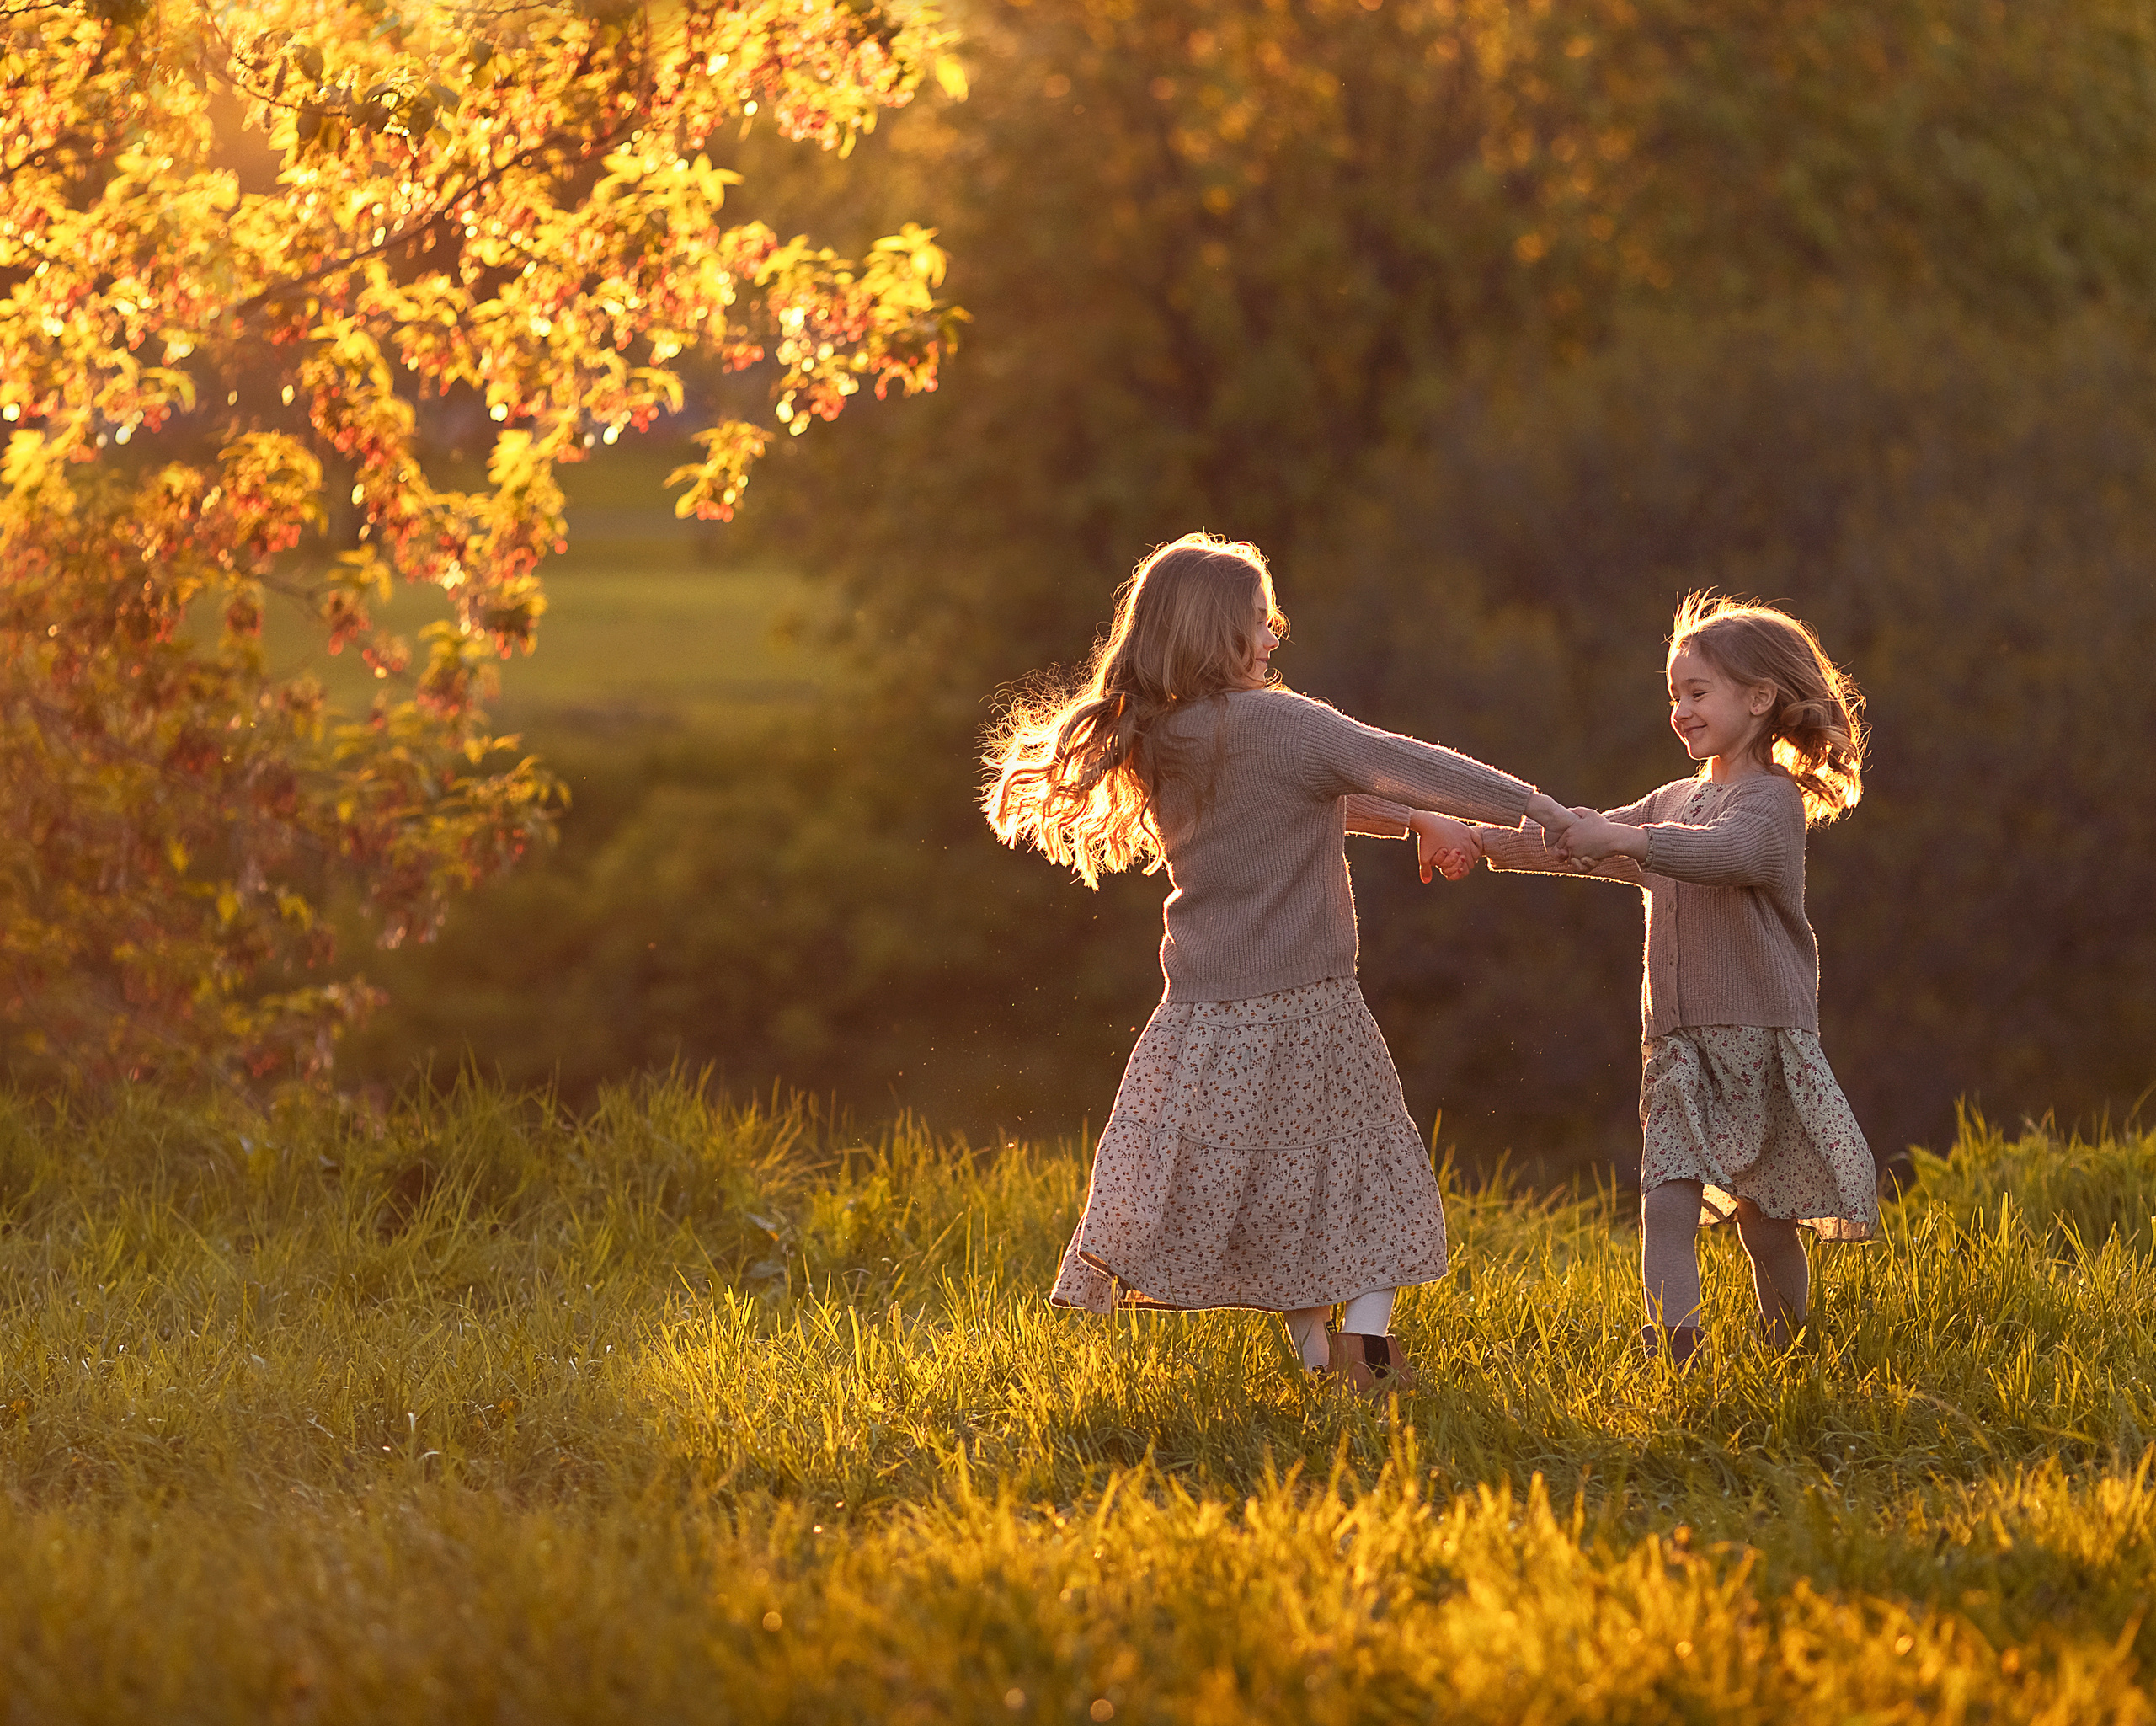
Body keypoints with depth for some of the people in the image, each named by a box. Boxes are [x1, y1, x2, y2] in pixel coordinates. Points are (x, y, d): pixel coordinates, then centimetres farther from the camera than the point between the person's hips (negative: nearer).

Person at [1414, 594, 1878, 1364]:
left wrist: (1628, 839, -38)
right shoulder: (1674, 804, 20)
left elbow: (1733, 850, -28)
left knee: (1765, 1224, 2)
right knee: (1666, 1207, -12)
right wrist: (1475, 837, 9)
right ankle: (1672, 1358, -22)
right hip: (1680, 1046, 6)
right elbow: (1578, 845, 22)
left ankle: (1789, 1359, 19)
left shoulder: (1772, 797, -6)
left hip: (1762, 1040, -6)